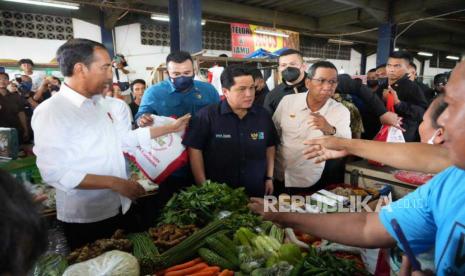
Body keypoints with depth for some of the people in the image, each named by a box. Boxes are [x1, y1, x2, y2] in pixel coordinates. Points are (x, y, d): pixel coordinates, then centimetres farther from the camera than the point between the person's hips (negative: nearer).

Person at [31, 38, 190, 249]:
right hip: (85, 218, -7)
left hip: (118, 208, 8)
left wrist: (170, 128, 11)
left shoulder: (98, 104, 7)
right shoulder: (51, 112, -19)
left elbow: (123, 138, 11)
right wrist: (114, 183, -24)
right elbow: (55, 173, -23)